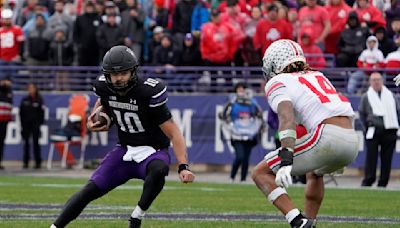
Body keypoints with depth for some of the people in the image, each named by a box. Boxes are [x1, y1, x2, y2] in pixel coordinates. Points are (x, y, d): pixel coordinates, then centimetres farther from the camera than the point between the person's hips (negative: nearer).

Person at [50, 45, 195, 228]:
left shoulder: (149, 92, -24)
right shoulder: (104, 87, -8)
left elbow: (173, 133, -24)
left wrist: (183, 166, -35)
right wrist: (93, 121, 0)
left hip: (152, 151, -4)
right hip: (124, 150, 4)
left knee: (158, 170, -38)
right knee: (90, 190, -9)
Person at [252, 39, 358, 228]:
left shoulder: (278, 83, 7)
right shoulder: (317, 76, 29)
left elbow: (287, 118, -12)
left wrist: (286, 161, -24)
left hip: (326, 137, -7)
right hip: (352, 142, 7)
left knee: (261, 173, 2)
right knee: (315, 172, 39)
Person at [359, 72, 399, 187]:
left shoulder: (390, 95, 15)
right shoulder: (366, 97, 8)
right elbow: (361, 113, 6)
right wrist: (367, 127, -3)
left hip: (389, 131, 2)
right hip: (373, 131, -2)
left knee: (386, 158, 1)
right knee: (371, 156, -8)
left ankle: (383, 183, 6)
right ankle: (368, 181, -5)